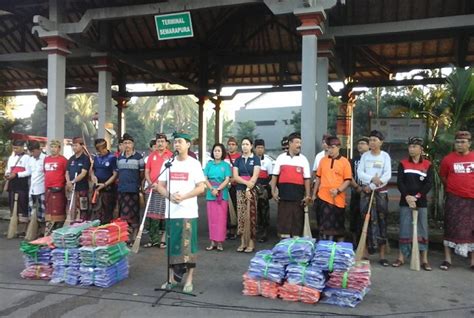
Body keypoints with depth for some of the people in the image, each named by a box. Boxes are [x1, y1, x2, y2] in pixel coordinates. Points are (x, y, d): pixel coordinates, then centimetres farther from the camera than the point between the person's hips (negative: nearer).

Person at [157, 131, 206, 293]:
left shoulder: (194, 164, -1)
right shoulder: (168, 163, 10)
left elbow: (201, 187, -6)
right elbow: (159, 186, 10)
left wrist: (183, 197, -17)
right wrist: (169, 196, -10)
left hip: (188, 212, -3)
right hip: (171, 212, 4)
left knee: (188, 245, 0)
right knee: (171, 244, 9)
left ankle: (189, 279, 10)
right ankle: (172, 277, 21)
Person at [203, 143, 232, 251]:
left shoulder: (226, 165, 4)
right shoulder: (209, 164, 9)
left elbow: (227, 180, -4)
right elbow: (205, 179, 3)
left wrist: (218, 189, -15)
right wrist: (212, 189, -12)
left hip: (222, 194, -2)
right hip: (210, 194, 2)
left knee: (221, 218, -2)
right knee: (212, 218, 3)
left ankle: (220, 242, 4)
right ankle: (213, 241, 9)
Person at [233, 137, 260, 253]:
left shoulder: (255, 159, 3)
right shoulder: (238, 160, 11)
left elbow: (255, 176, -6)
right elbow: (235, 176, 1)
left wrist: (248, 189, -14)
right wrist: (246, 182, -14)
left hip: (251, 190, -3)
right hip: (240, 190, 3)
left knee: (250, 216, -5)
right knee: (241, 216, 2)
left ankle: (251, 243, 0)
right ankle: (242, 242, 8)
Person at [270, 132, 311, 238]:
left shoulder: (303, 159, 4)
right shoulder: (281, 158, 5)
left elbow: (307, 179, 2)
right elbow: (275, 176, 7)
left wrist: (308, 195, -3)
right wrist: (273, 191, 0)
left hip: (298, 195, 0)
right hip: (284, 194, 1)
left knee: (297, 219, 5)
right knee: (283, 218, 6)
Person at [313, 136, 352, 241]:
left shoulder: (345, 162, -2)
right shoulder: (323, 160, 6)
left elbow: (348, 180, -4)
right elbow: (318, 177, 12)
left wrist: (338, 190, -18)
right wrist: (314, 194, 13)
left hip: (338, 198, -1)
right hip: (323, 197, 1)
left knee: (339, 225, 11)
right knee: (326, 225, 4)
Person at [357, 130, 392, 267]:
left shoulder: (385, 156, 0)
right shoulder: (365, 156, 7)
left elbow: (387, 175, -10)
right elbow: (360, 173, -4)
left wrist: (372, 186, -14)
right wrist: (372, 179, -20)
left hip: (380, 192, -2)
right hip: (366, 192, 2)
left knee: (381, 222, 0)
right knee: (366, 221, 3)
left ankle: (382, 255, 6)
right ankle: (364, 253, 9)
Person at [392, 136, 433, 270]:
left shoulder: (428, 165, 4)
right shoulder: (403, 163, 5)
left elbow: (429, 184, -5)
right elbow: (399, 182, -3)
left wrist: (417, 197, -15)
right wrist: (407, 196, -17)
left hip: (421, 202, 0)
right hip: (405, 202, 0)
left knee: (422, 229, 3)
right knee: (404, 229, 3)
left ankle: (424, 260, 10)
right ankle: (401, 257, 11)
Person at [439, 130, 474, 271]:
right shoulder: (448, 159, -3)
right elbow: (443, 177, 10)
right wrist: (452, 187, 9)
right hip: (454, 199, -2)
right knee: (451, 228, 2)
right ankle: (447, 259, 11)